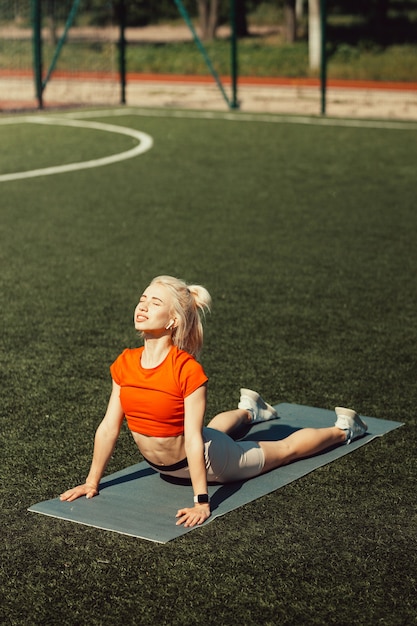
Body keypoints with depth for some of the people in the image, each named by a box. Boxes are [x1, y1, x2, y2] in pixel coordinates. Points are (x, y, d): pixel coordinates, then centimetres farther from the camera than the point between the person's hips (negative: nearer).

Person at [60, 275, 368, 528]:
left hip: (206, 460, -6)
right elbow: (109, 427, -10)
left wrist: (201, 502, -35)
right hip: (163, 466, 6)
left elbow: (194, 440, -35)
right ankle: (248, 410, 70)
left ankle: (342, 429, 42)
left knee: (286, 449, 16)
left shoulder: (188, 370, -34)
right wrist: (92, 482, -5)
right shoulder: (124, 364, -17)